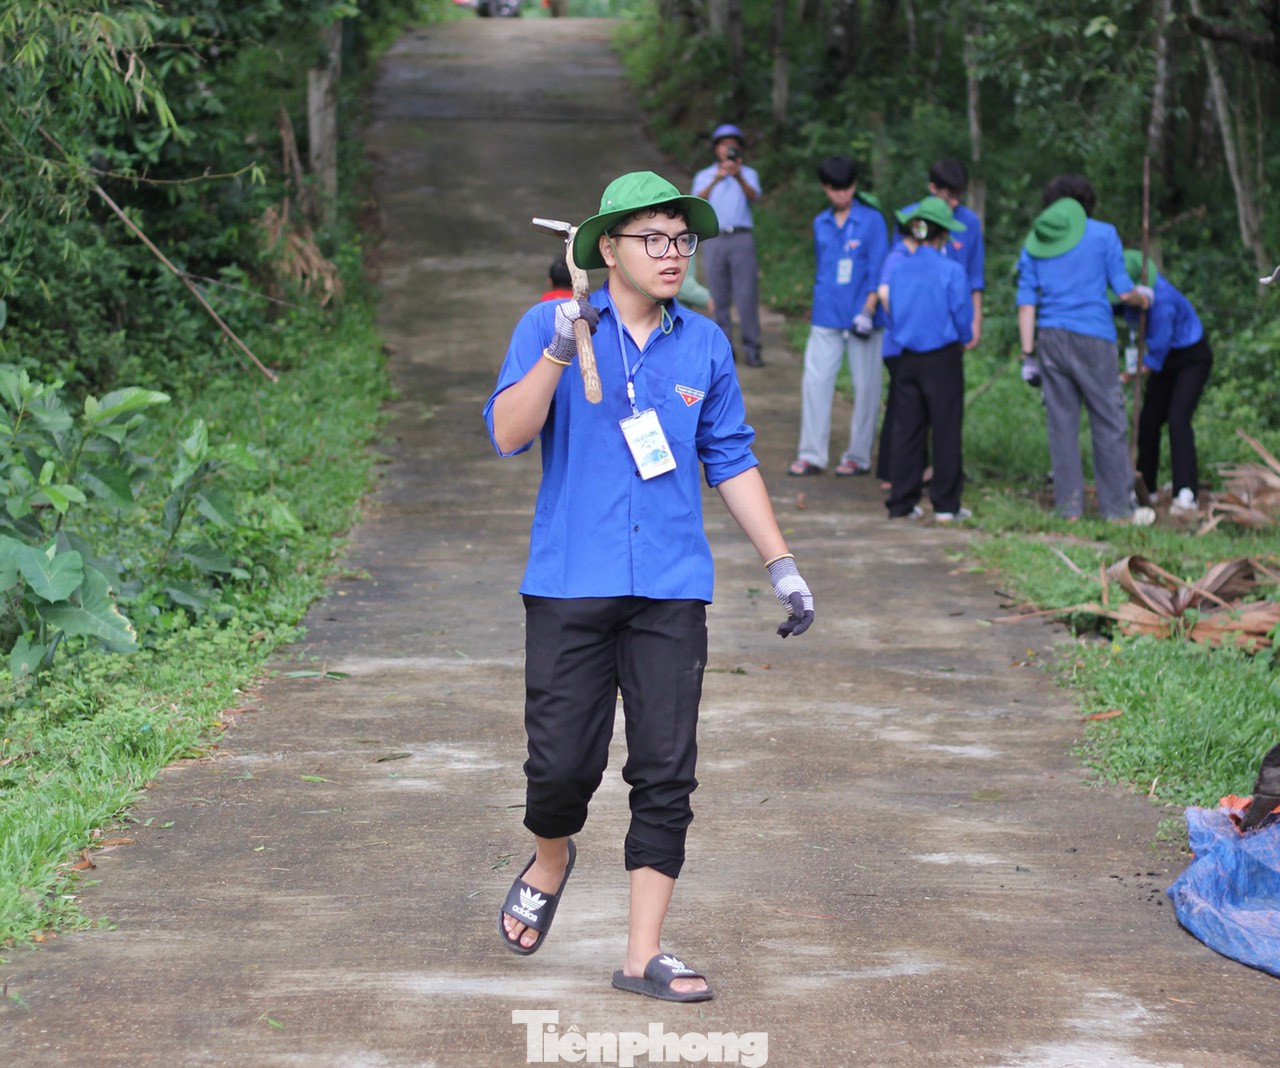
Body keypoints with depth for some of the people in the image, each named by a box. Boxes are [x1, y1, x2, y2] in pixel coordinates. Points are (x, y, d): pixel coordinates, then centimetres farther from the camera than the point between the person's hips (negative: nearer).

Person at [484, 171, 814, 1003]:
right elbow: (509, 434, -10)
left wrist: (782, 565, 15)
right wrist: (559, 350, -23)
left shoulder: (705, 345, 10)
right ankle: (550, 863, 32)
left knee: (666, 774, -1)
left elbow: (732, 461, 17)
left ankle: (645, 954, 6)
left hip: (671, 591, 3)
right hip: (570, 587, -2)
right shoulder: (550, 327, 1)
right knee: (565, 763, -3)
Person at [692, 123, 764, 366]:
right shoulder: (704, 176, 13)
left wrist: (739, 178, -29)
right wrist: (715, 180, -25)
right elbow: (698, 201, -7)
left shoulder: (748, 174, 12)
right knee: (719, 298, 0)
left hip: (742, 239, -1)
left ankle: (752, 350, -8)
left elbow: (754, 197, -9)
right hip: (713, 239, 1)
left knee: (747, 296, -8)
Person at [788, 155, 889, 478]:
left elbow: (877, 270, -5)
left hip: (861, 317, -3)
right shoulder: (821, 223, 11)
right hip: (826, 317, 4)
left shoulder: (872, 220, -2)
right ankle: (811, 455, 1)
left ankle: (858, 457, 10)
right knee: (815, 381, -3)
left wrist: (868, 309, -13)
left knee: (866, 387, 2)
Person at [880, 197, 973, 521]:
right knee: (946, 431, 3)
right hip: (943, 359, -4)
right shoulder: (951, 271, -12)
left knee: (906, 430, 9)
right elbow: (962, 317, -9)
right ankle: (945, 505, 5)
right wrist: (963, 341, 11)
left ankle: (901, 503, 11)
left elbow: (891, 309, 6)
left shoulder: (898, 269, 0)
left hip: (907, 358, 4)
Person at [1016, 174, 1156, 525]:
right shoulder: (1102, 234, 0)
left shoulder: (1034, 244, 10)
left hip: (1050, 338, 4)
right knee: (1109, 424, 3)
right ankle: (1119, 506, 5)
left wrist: (1028, 354, 9)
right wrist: (1143, 298, 21)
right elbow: (1124, 291, -1)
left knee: (1061, 424, 6)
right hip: (1092, 338, -4)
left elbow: (1026, 303, 6)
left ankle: (1069, 506, 7)